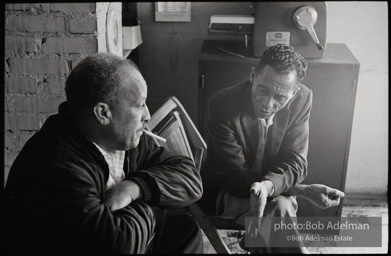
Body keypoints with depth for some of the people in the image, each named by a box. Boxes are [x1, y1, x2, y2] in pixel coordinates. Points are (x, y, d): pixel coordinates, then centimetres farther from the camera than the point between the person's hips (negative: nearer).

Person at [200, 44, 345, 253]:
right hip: (227, 193, -2)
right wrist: (303, 190, -30)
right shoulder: (222, 104, -24)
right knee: (280, 208, -29)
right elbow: (235, 176, -22)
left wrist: (268, 185, -37)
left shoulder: (302, 99, -14)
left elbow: (295, 162, -13)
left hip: (276, 188, 3)